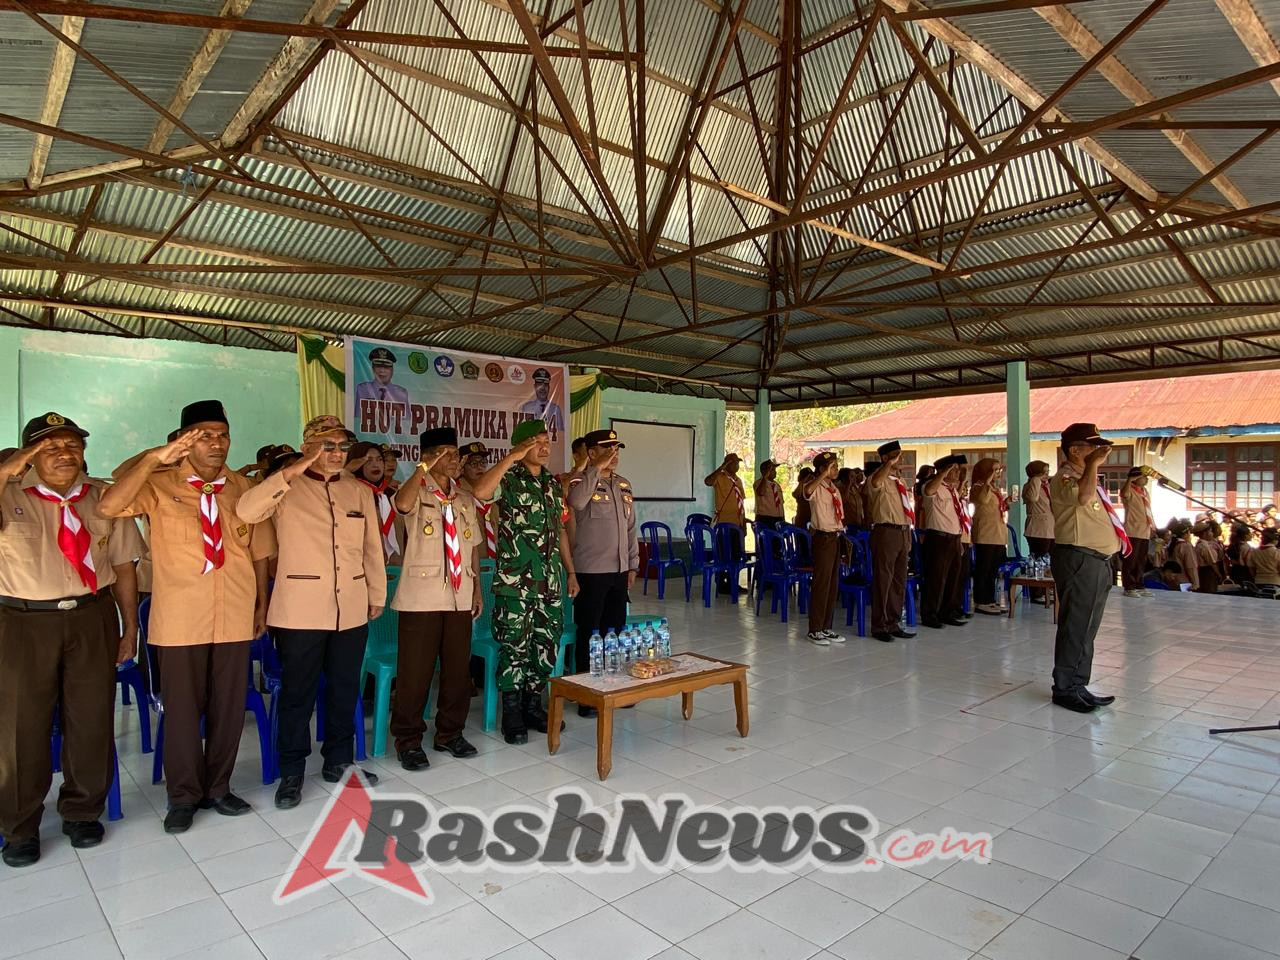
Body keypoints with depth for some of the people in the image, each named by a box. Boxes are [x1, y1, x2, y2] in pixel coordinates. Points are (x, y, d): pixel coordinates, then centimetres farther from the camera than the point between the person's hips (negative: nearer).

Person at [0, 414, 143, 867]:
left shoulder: (103, 498, 4)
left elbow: (123, 566, 6)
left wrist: (130, 627, 6)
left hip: (93, 619, 2)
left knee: (91, 721, 9)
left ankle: (82, 813, 28)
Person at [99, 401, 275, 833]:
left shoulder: (245, 488, 6)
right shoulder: (159, 485, -4)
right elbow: (109, 506, -22)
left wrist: (262, 604, 9)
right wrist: (155, 457, -28)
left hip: (235, 618, 3)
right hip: (180, 619, -3)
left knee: (228, 707, 11)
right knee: (182, 709, 7)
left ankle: (218, 788, 29)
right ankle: (183, 796, 26)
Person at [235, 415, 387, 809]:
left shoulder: (360, 492, 10)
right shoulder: (286, 488, -1)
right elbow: (246, 511, -21)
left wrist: (377, 596, 15)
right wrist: (292, 472, -24)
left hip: (351, 611, 4)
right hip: (301, 611, -4)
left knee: (345, 690, 13)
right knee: (298, 692, 6)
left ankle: (338, 761, 29)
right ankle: (291, 772, 21)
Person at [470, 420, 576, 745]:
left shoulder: (553, 483, 12)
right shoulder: (509, 478, -7)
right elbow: (479, 493, -30)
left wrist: (570, 572, 15)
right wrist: (511, 458, -25)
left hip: (550, 581, 6)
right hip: (515, 581, -6)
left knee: (546, 645, 11)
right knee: (514, 646, 2)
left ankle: (534, 706, 27)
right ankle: (512, 715, 16)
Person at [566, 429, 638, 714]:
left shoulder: (623, 484, 12)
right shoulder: (582, 479, -9)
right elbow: (576, 501, -34)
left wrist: (633, 564, 14)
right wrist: (597, 468, -27)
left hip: (619, 570, 7)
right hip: (591, 571, -6)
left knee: (615, 632, 15)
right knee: (589, 633, 2)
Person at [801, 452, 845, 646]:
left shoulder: (835, 489, 16)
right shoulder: (816, 487, -10)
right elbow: (807, 491, -36)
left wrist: (841, 531, 13)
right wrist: (824, 474, -33)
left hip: (836, 537, 8)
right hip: (823, 537, -8)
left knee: (833, 583, 10)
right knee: (821, 583, -6)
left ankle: (826, 628, 19)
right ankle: (815, 630, 2)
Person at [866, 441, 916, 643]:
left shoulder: (899, 482, 18)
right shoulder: (880, 479, -7)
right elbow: (875, 483, -35)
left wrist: (909, 538, 18)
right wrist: (890, 464, -34)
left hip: (904, 532, 9)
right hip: (886, 532, -8)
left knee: (899, 581, 13)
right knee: (883, 580, -3)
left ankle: (893, 624, 24)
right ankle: (879, 627, 5)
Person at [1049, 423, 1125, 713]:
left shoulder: (1088, 478, 20)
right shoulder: (1065, 477, -11)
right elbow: (1082, 496, -34)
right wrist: (1094, 464, -25)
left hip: (1097, 560, 10)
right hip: (1078, 558, -10)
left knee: (1087, 627, 13)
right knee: (1075, 626, -7)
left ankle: (1077, 685, 22)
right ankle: (1064, 688, 0)